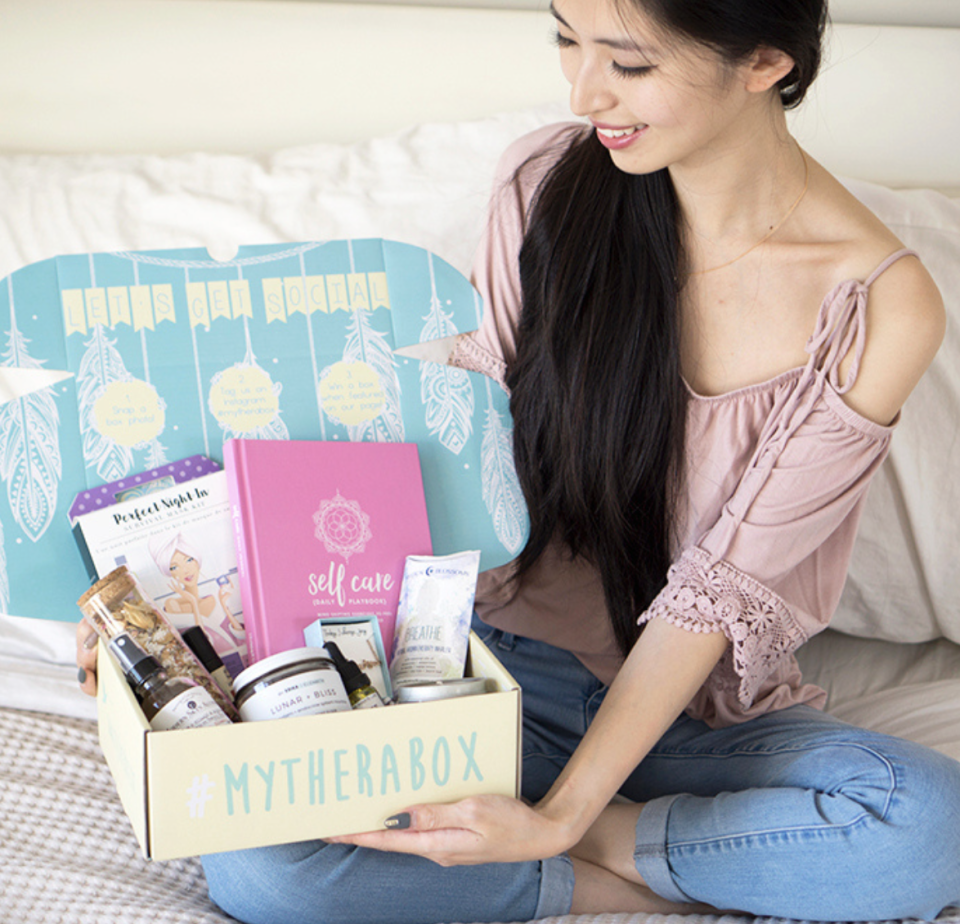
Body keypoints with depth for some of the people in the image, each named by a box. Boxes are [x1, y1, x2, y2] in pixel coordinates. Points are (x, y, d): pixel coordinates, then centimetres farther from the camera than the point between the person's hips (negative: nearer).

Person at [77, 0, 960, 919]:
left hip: (704, 713, -1)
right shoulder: (545, 183, -7)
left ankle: (600, 840, -10)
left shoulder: (880, 309, -16)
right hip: (504, 668, 2)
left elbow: (721, 587, -16)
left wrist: (563, 819, -25)